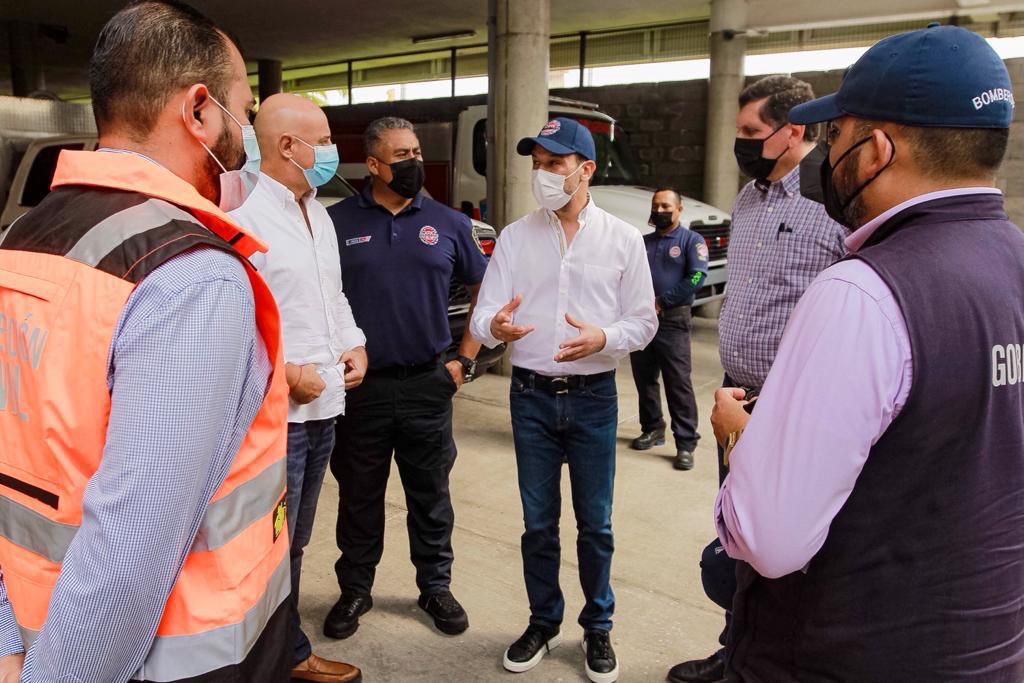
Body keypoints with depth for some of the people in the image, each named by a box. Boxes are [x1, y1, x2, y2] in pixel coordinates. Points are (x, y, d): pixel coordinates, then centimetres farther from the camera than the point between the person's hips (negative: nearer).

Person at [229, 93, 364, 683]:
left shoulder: (318, 213, 14)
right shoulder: (245, 214, -16)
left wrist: (356, 343, 7)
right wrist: (287, 374, -19)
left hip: (323, 408, 9)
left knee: (294, 545, 21)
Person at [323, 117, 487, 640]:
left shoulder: (448, 223, 3)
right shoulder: (337, 222, -1)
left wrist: (465, 361, 4)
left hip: (428, 385, 1)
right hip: (360, 385, 0)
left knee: (430, 495, 13)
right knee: (359, 496, 13)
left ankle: (435, 587, 31)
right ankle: (354, 590, 32)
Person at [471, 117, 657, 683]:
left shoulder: (622, 239, 0)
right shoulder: (515, 237, 3)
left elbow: (643, 322, 1)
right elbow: (483, 317, -3)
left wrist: (604, 338, -19)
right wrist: (494, 325, -26)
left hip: (593, 397, -1)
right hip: (531, 396, 1)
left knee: (595, 523, 11)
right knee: (538, 522, 13)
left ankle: (597, 627, 32)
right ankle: (543, 621, 34)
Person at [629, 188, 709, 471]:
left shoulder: (691, 240, 3)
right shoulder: (643, 242, 19)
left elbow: (697, 277, -11)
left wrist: (661, 302, -12)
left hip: (672, 320, -5)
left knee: (678, 383, -7)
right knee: (644, 378, 12)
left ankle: (686, 444, -4)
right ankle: (652, 429, 27)